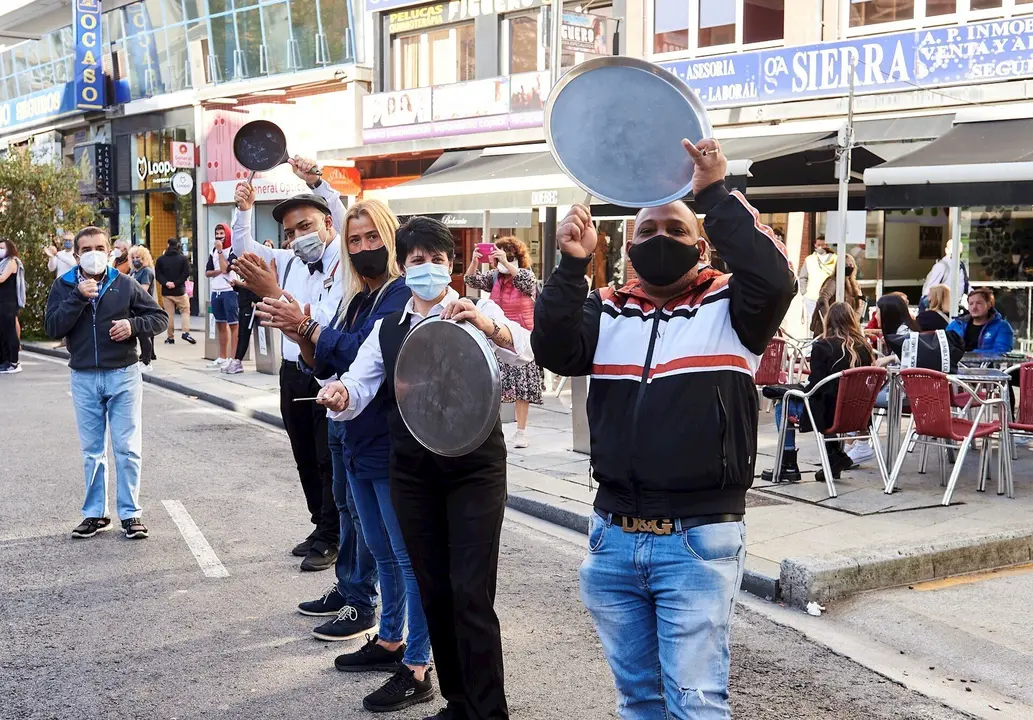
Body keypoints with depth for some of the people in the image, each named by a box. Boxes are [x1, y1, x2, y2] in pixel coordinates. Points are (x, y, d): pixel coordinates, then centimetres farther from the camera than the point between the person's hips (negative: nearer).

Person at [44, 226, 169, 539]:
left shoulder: (125, 284, 0)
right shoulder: (63, 287, 2)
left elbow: (160, 317, 4)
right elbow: (53, 328, -9)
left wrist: (133, 324, -15)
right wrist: (78, 297, -18)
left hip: (123, 375, -1)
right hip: (84, 379, 1)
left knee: (127, 449, 1)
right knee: (92, 451, 10)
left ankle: (131, 513, 10)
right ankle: (95, 513, 20)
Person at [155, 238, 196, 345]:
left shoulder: (161, 259, 3)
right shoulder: (183, 258, -3)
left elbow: (157, 275, -3)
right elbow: (186, 274, -10)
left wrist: (166, 283, -10)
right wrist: (176, 283, -10)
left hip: (166, 291, 2)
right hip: (180, 291, -2)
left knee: (169, 314, 6)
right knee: (185, 311, 9)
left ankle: (170, 337, 8)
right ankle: (186, 332, -7)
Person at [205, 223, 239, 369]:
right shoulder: (214, 251, 14)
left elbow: (225, 268, -19)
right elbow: (207, 272, 12)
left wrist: (220, 250, -12)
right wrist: (219, 271, -7)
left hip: (229, 291, -8)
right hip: (216, 292, 8)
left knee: (233, 325, -7)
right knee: (221, 325, 14)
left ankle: (234, 359, -8)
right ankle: (222, 357, 22)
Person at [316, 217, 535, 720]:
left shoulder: (477, 313, -2)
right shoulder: (386, 329, 10)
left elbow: (523, 349, -20)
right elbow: (359, 387, 0)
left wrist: (487, 324, -41)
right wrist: (339, 394, -23)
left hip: (473, 466, -4)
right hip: (412, 471, 4)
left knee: (471, 594, -7)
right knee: (434, 591, 11)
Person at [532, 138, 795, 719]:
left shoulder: (730, 307, -1)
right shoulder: (607, 311, 9)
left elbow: (775, 280, -21)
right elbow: (555, 352, -8)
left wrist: (715, 193, -21)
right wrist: (573, 264, -19)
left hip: (699, 540, -4)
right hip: (614, 538, 4)